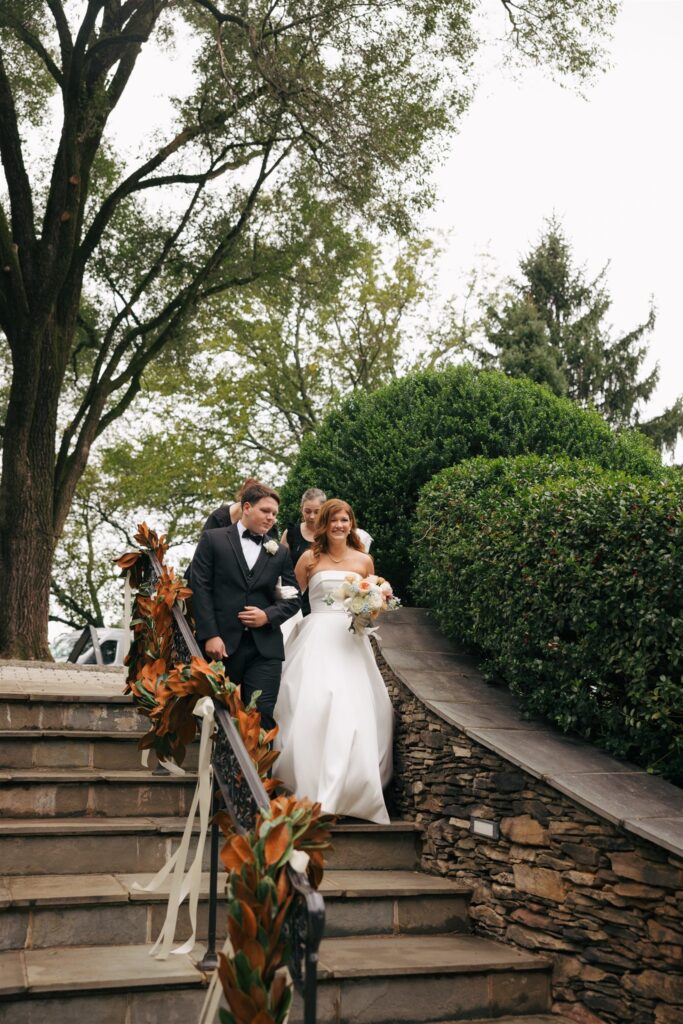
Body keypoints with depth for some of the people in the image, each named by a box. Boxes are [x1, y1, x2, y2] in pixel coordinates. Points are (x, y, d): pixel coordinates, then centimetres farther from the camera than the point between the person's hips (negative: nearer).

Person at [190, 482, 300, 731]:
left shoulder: (280, 552, 14)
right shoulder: (213, 540, 4)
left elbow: (293, 599, 13)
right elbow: (200, 589, -3)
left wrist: (268, 616, -7)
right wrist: (210, 635, -11)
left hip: (264, 648, 2)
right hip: (222, 645, -2)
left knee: (261, 717, -5)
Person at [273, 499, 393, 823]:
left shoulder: (363, 560, 10)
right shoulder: (310, 558, 5)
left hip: (351, 639, 2)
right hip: (317, 639, -1)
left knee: (353, 710, -7)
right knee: (312, 707, -11)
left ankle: (345, 789, 4)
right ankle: (310, 785, 0)